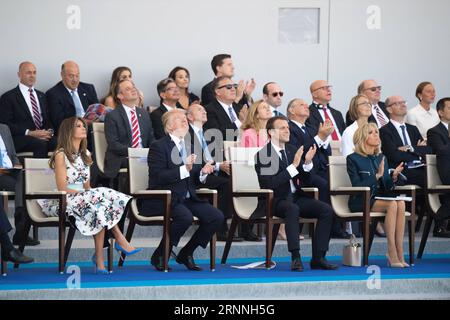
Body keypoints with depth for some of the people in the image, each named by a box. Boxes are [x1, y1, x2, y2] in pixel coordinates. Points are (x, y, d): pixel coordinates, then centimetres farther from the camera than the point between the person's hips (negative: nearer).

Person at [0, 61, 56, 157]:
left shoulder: (41, 96, 24)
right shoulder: (8, 97, 5)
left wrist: (50, 131, -3)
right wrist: (29, 133, -15)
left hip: (43, 135, 5)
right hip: (20, 140, -4)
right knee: (41, 144, -37)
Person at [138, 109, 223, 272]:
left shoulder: (188, 145, 18)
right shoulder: (158, 146, -7)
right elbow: (157, 177, -18)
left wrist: (202, 171, 0)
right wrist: (184, 169, -26)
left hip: (187, 198, 8)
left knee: (217, 217, -11)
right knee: (185, 217, -35)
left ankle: (186, 253, 4)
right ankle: (159, 256, -13)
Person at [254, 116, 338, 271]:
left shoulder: (292, 150, 11)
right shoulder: (263, 155, -9)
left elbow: (304, 179, 14)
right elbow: (270, 184, -21)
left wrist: (307, 162, -6)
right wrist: (293, 166, -25)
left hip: (294, 197, 6)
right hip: (274, 200, -6)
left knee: (327, 210, -15)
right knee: (292, 209, -39)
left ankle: (318, 258, -16)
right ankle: (295, 257, -39)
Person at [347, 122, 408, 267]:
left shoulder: (382, 158, 16)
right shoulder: (353, 159, -2)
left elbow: (386, 188, 12)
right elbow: (357, 186, -13)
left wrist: (393, 177, -8)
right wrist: (377, 175, -20)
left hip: (380, 199, 5)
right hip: (360, 202, -5)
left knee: (400, 203, -27)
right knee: (392, 204, -31)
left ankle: (399, 253, -30)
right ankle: (392, 253, -29)